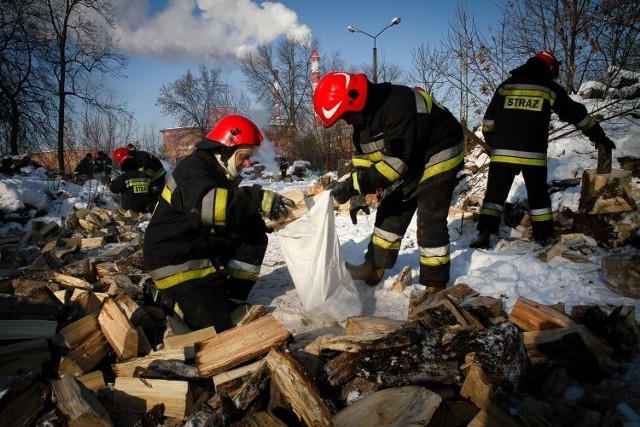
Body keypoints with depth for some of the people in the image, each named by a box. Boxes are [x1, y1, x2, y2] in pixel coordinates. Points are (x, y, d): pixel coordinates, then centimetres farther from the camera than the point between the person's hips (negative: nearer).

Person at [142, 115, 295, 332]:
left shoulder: (221, 173, 9)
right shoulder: (193, 169, -20)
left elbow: (235, 219, 9)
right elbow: (203, 205, -42)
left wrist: (268, 216, -8)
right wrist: (256, 199, -43)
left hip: (204, 247, 9)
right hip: (174, 257, -9)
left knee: (255, 237, -7)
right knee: (215, 324, -14)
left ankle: (231, 300, 0)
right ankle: (169, 300, 11)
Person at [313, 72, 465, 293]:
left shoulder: (398, 105, -33)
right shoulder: (364, 114, -5)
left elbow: (395, 162, -36)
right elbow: (362, 156, 2)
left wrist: (353, 185, -36)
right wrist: (357, 194, -8)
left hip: (439, 156, -8)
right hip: (412, 163, 9)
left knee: (430, 221, -12)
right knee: (391, 211, 9)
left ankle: (435, 286, 0)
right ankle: (374, 268, 20)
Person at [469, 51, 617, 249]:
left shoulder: (506, 85, 11)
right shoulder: (550, 88, 8)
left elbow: (489, 119, 11)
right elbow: (577, 114, 14)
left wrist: (493, 144, 21)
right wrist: (598, 136, 22)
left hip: (502, 152, 1)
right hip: (533, 154, 0)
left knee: (495, 193, 5)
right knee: (538, 195, 14)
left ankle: (484, 233, -6)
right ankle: (546, 236, 19)